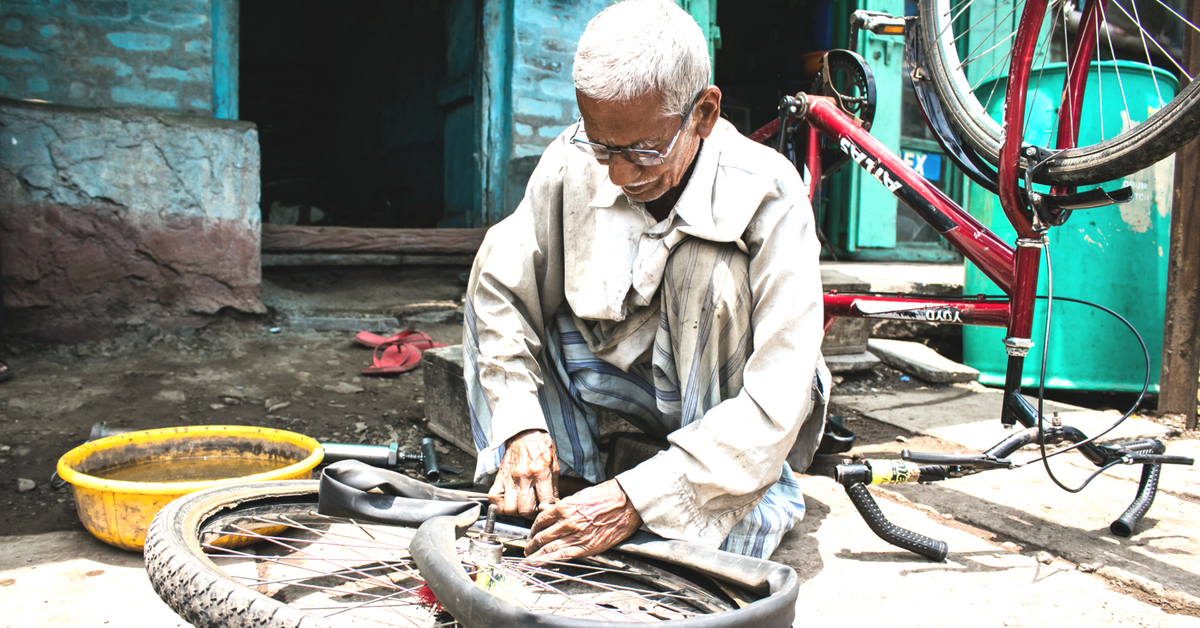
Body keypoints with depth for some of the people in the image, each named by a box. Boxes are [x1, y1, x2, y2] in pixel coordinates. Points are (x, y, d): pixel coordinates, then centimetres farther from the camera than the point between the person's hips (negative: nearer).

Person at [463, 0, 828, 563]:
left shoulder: (767, 199, -28)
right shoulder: (574, 161, -17)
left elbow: (777, 401, -32)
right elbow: (501, 286, -9)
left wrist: (636, 500, -37)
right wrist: (521, 423, -23)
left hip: (724, 403, -3)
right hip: (618, 371, 4)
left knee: (716, 272, -35)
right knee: (497, 264, -17)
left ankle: (769, 491, -10)